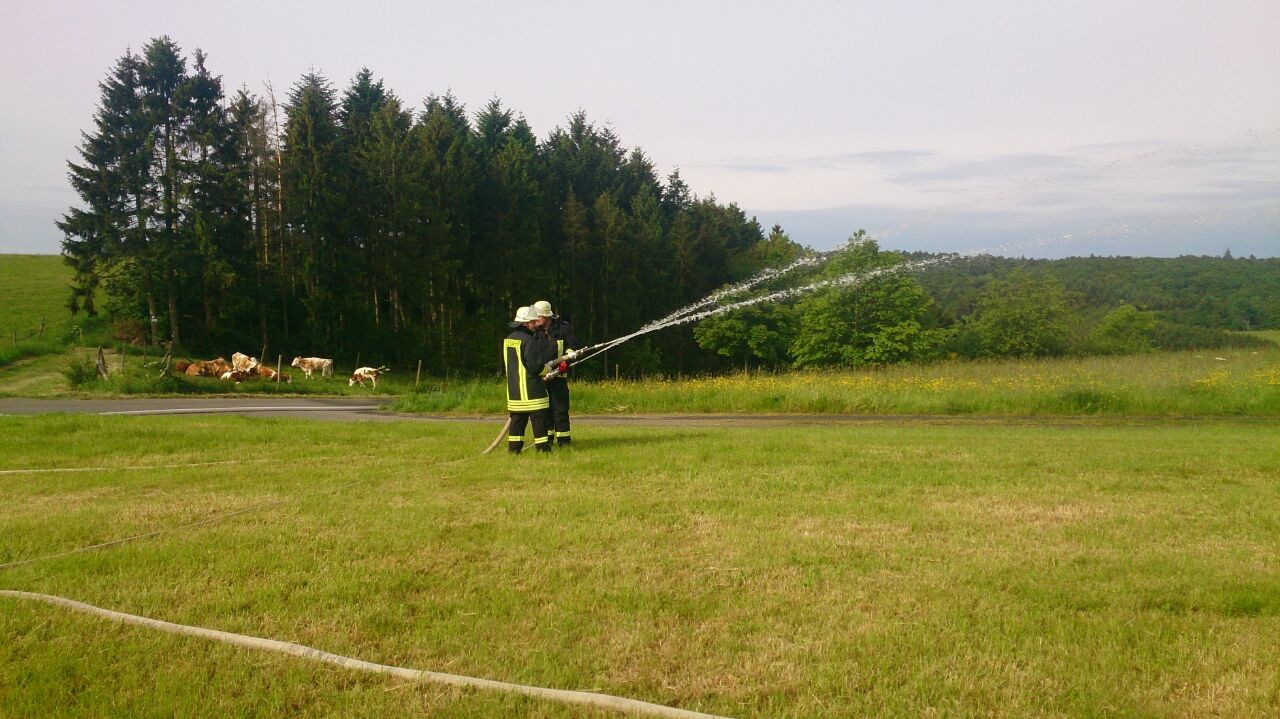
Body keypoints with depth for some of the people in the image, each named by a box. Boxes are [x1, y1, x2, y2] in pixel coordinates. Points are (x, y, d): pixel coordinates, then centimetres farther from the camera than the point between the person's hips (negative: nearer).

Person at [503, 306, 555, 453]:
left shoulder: (508, 340, 11)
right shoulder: (528, 340, -16)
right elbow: (534, 364, -17)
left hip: (513, 389, 8)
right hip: (530, 388, -8)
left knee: (517, 418, 13)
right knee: (539, 418, -1)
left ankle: (513, 447, 14)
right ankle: (543, 447, 2)